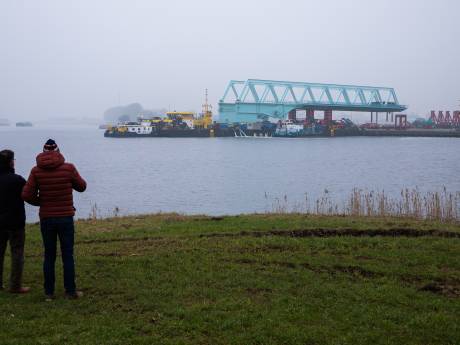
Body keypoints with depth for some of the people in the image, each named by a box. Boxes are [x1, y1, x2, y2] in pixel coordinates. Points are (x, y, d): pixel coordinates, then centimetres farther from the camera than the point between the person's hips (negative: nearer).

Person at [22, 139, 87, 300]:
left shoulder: (36, 171, -6)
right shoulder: (68, 168, -9)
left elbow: (27, 195, -8)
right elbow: (81, 186, 4)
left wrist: (40, 201, 10)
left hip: (46, 219, 2)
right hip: (66, 218, -1)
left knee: (49, 256, 10)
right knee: (68, 256, 6)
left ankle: (49, 292, 13)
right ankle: (71, 291, 9)